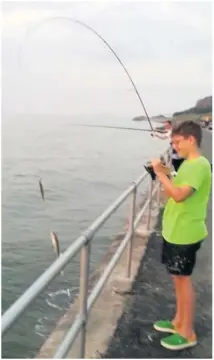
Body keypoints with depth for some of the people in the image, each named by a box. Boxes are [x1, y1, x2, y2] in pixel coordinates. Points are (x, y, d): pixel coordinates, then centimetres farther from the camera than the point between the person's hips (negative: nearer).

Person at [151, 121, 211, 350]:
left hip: (185, 233, -10)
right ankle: (179, 321, 32)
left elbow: (179, 195, -29)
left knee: (183, 279, 0)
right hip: (174, 230, 10)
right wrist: (162, 175, 2)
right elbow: (172, 194, 15)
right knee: (177, 277, 18)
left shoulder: (199, 165, -19)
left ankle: (187, 333, 13)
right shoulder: (187, 164, 11)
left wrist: (161, 173, -21)